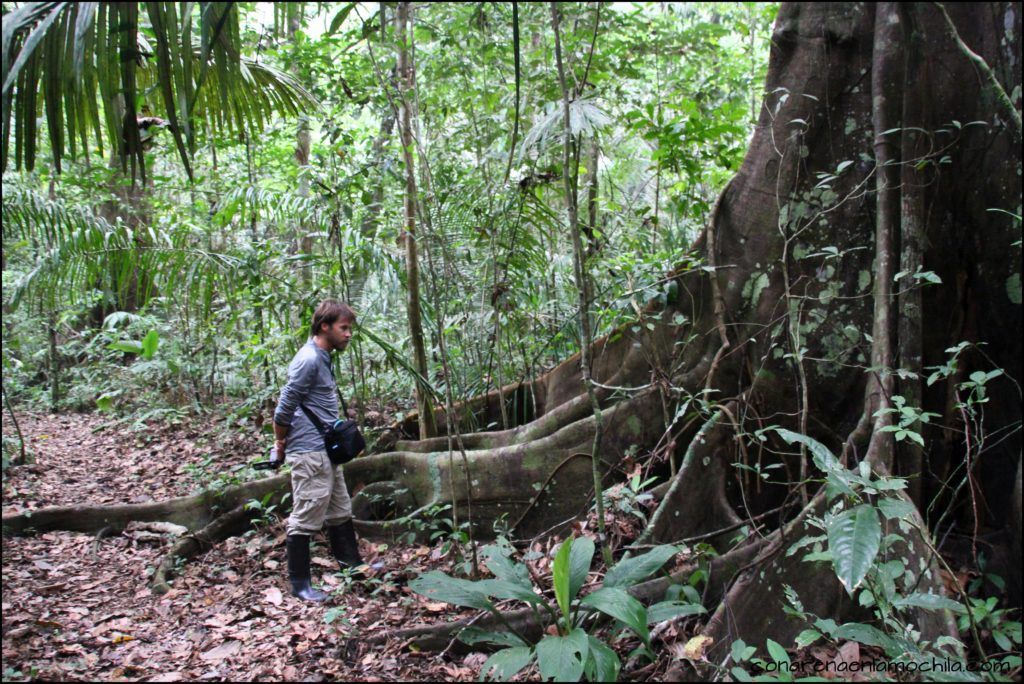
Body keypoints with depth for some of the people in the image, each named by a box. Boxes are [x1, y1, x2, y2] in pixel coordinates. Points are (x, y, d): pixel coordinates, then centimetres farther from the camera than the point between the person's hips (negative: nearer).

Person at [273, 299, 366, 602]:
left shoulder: (323, 358, 13)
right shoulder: (309, 360, -17)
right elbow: (284, 409, -16)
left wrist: (282, 446, 18)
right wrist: (281, 446, -4)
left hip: (326, 452, 10)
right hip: (309, 452, -10)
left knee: (340, 511, 18)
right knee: (306, 518, -2)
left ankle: (352, 564, 31)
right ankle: (299, 583, 8)